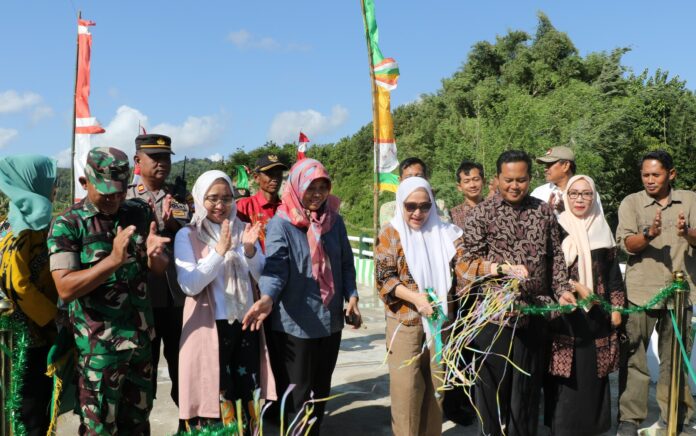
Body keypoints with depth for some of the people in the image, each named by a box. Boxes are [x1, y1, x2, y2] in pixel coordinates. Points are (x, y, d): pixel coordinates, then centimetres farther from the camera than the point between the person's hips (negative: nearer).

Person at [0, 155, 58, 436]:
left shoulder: (37, 221, 10)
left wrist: (52, 315, 12)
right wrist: (52, 317, -15)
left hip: (41, 329, 8)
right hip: (28, 332, -8)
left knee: (42, 398, 15)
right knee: (30, 406, 0)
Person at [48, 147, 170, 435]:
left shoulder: (140, 213, 4)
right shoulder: (67, 225, -9)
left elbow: (160, 268, 7)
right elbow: (65, 288, -17)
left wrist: (154, 253, -17)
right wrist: (113, 260, -29)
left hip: (141, 335, 5)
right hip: (98, 344, -4)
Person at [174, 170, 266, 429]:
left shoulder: (243, 230, 6)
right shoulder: (187, 235, -4)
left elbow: (264, 277, 3)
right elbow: (189, 286, -14)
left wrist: (249, 248, -15)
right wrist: (220, 251, -22)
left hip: (245, 323, 4)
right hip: (209, 326, -4)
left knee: (248, 395, 10)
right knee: (212, 397, 3)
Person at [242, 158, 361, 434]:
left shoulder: (334, 220, 5)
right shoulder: (280, 224, -10)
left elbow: (346, 264, 11)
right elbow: (275, 265, -23)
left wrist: (352, 297, -1)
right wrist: (267, 298, -40)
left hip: (330, 319, 5)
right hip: (294, 322, -5)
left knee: (321, 388, 17)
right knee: (297, 393, 4)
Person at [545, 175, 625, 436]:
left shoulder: (603, 230, 11)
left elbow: (613, 272, 13)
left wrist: (617, 306, 7)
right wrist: (575, 287, -14)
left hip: (597, 314, 3)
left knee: (593, 373, 7)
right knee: (566, 375, -4)